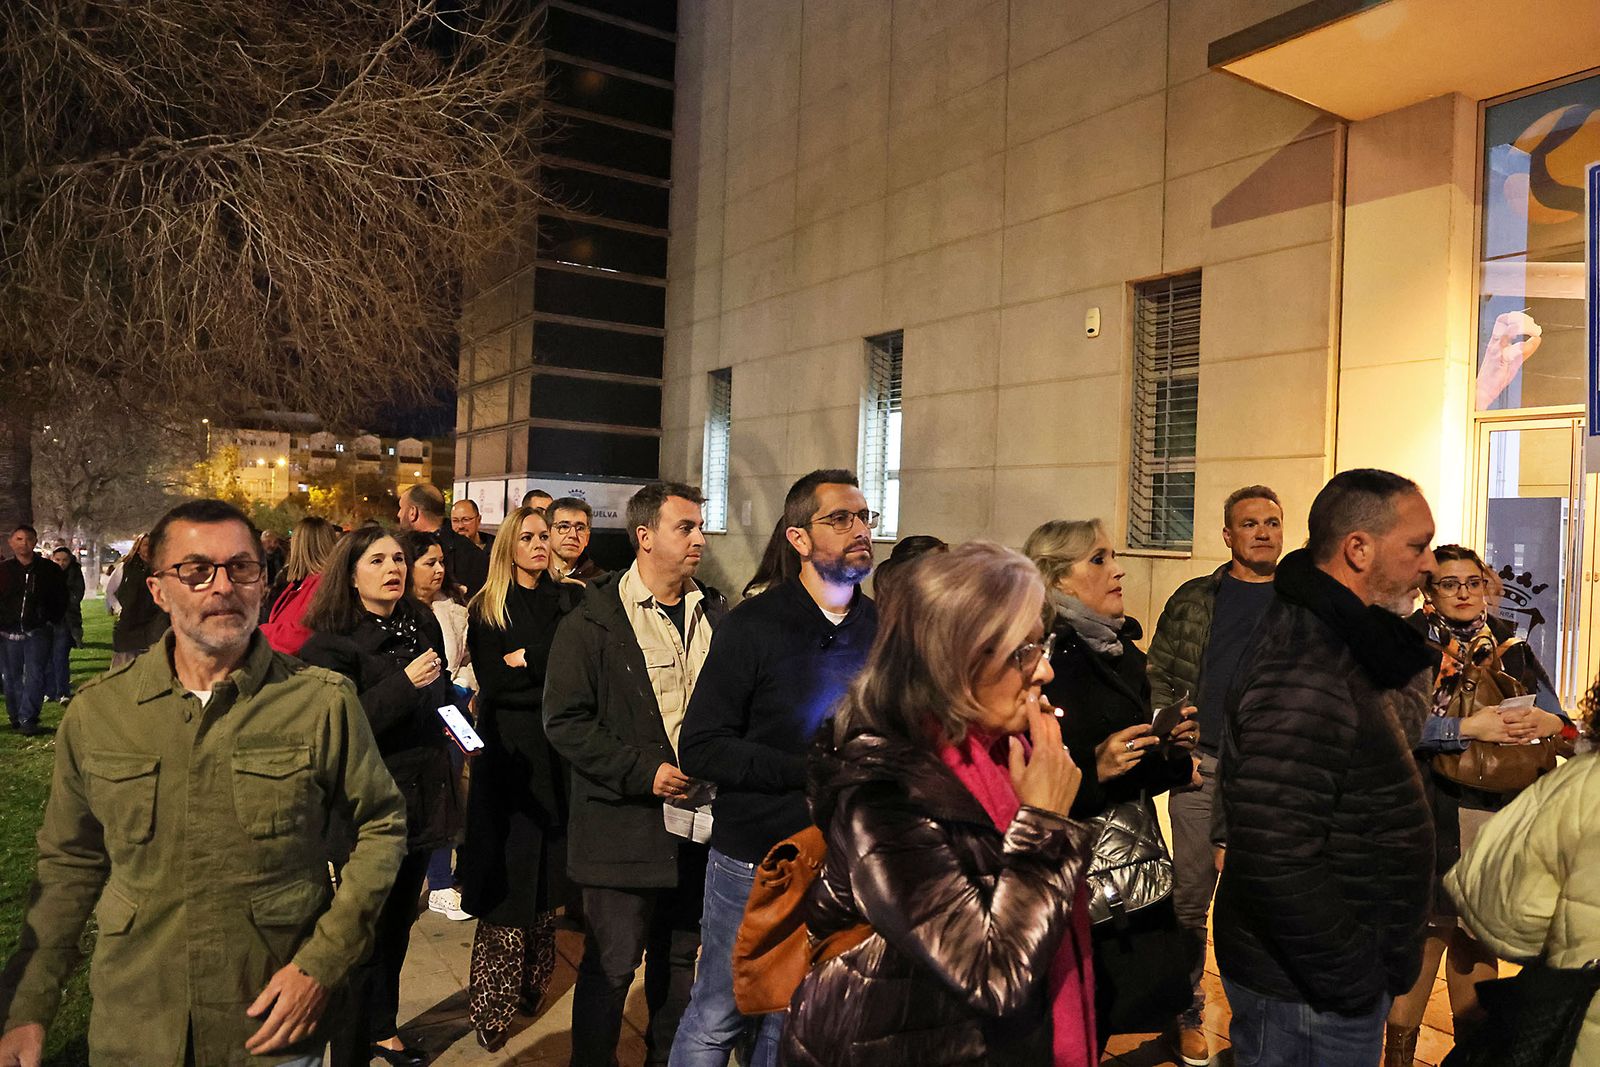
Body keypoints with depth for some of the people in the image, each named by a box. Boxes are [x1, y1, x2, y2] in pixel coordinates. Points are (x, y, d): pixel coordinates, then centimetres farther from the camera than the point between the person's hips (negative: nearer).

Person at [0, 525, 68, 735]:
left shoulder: (49, 569, 1)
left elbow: (61, 598, 11)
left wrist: (53, 621, 4)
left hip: (38, 632, -2)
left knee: (34, 676, -10)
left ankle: (27, 719, -10)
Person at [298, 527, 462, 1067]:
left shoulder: (423, 624, 7)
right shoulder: (333, 642, -13)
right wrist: (404, 683, -27)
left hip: (421, 797, 7)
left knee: (398, 921, 19)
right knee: (368, 932, 1)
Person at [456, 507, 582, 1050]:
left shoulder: (569, 602, 8)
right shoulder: (486, 609, 3)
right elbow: (493, 684, -7)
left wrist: (526, 661, -10)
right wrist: (552, 676, -10)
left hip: (557, 753, 2)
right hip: (508, 754, -2)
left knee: (546, 870, 8)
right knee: (507, 871, -3)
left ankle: (532, 981, 24)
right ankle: (493, 1006, 5)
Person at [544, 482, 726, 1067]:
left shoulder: (715, 612, 7)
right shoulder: (594, 620, -9)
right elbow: (565, 721, -12)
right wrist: (643, 771, -20)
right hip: (625, 826, -5)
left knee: (679, 962, 19)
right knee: (612, 965, 7)